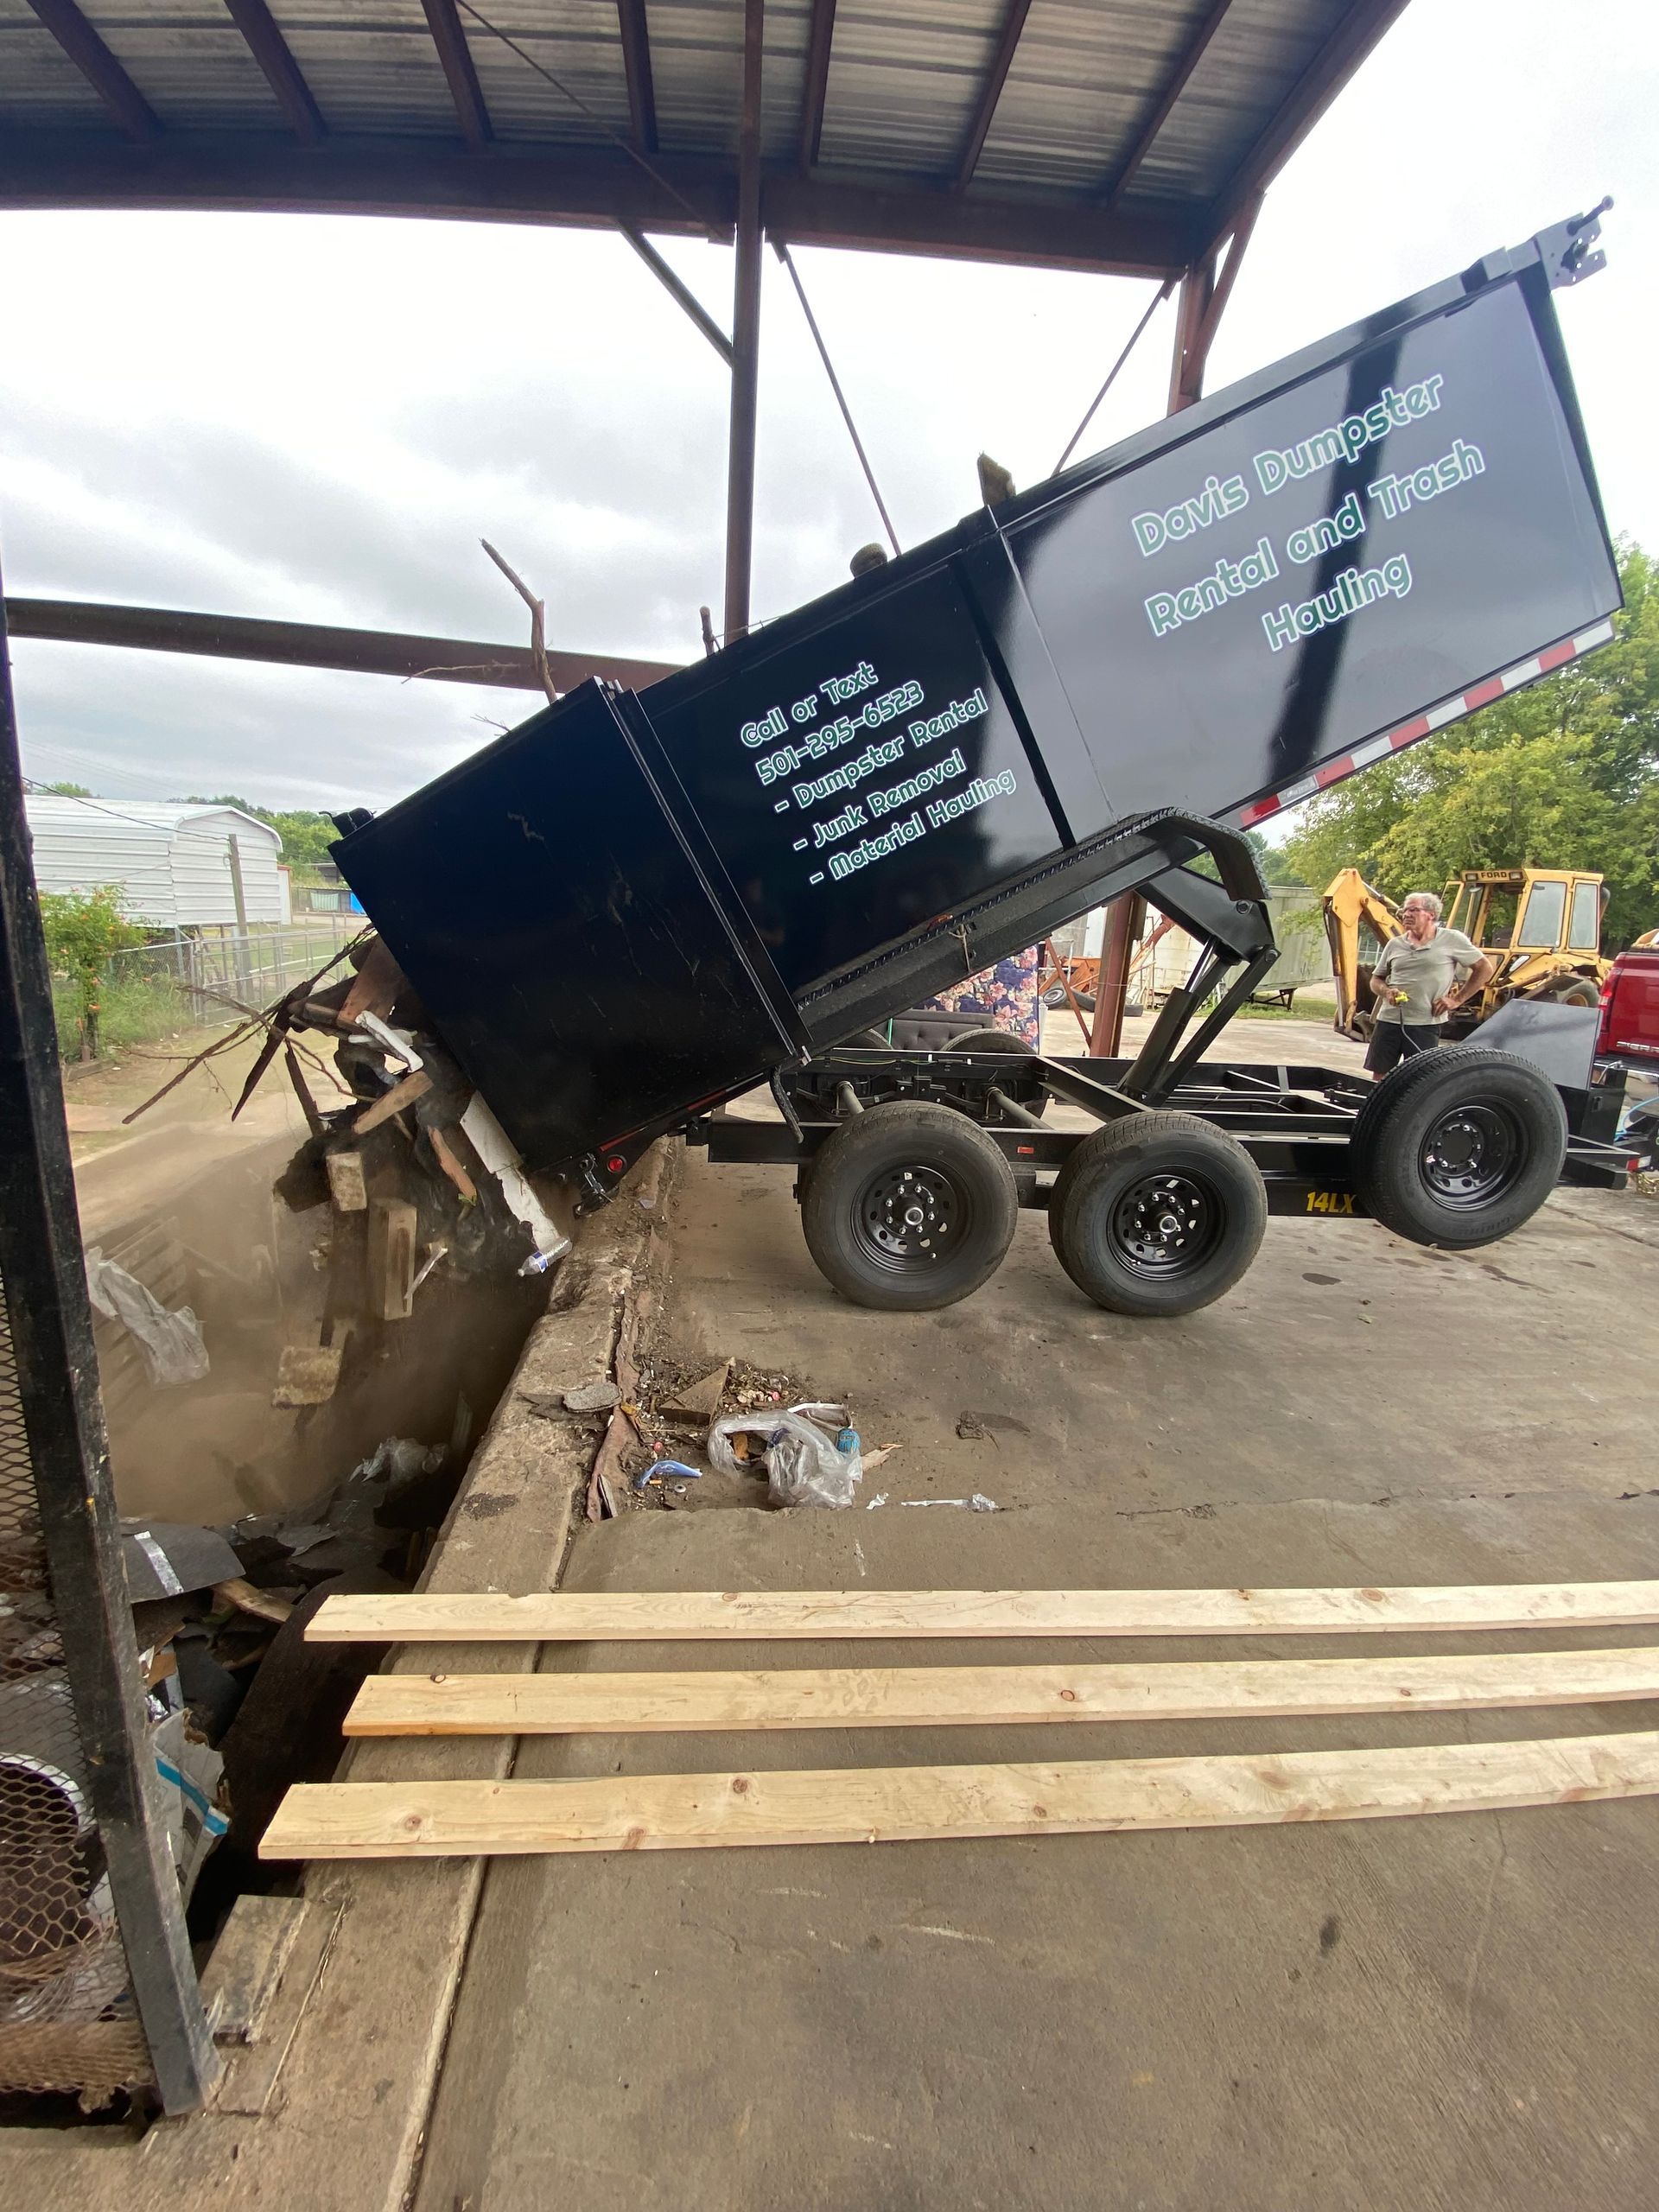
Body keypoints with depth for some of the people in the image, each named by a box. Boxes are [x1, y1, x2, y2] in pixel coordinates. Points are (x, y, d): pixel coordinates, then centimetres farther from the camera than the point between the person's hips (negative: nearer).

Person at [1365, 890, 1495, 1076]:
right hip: (1389, 1021, 3)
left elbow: (1485, 968, 5)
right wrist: (1386, 992, -6)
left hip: (1425, 1025, -3)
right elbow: (1376, 979, 17)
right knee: (1379, 1077, 6)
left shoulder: (1452, 940, 0)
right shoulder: (1394, 944, 10)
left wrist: (1457, 1000, 0)